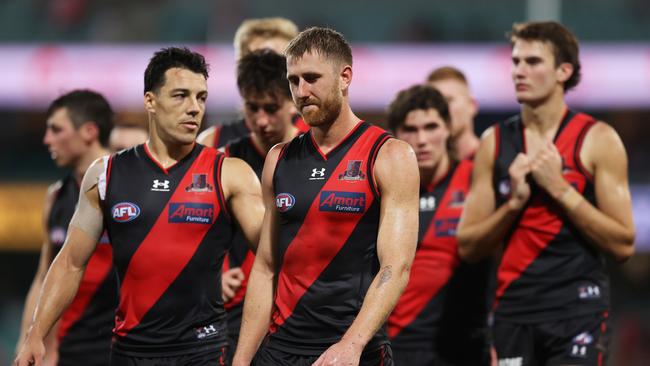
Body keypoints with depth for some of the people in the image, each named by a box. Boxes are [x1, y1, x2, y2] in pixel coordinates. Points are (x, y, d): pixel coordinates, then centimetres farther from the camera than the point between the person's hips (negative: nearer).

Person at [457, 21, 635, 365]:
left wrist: (560, 188, -13)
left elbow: (623, 244, -8)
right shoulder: (495, 142, 8)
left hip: (578, 309, -4)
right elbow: (467, 246, 7)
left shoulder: (597, 140, -2)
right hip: (515, 308, 4)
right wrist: (513, 203, -9)